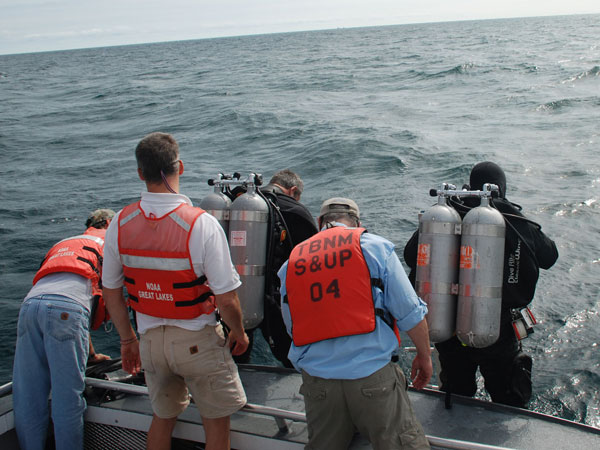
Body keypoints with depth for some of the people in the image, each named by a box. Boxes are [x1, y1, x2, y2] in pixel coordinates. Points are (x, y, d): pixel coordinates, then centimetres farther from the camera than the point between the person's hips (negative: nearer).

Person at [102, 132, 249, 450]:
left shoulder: (120, 223, -9)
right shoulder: (202, 224, -23)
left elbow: (111, 292, 1)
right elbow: (226, 299, -20)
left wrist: (128, 340, 15)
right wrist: (238, 333, 0)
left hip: (150, 338, 5)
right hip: (197, 340, -4)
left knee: (162, 417, 25)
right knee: (216, 422, 16)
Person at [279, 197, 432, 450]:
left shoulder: (291, 262, 11)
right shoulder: (374, 246, 2)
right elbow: (409, 313, -1)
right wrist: (424, 355, 14)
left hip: (316, 381, 4)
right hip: (372, 374, -3)